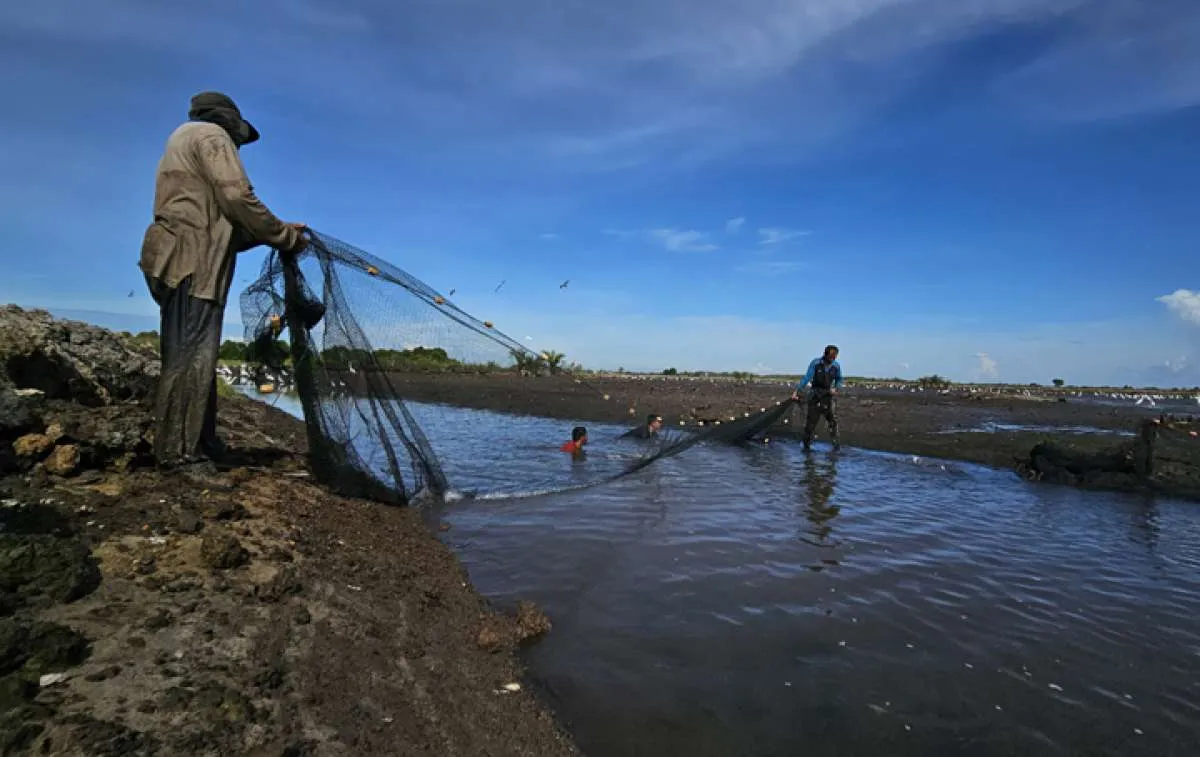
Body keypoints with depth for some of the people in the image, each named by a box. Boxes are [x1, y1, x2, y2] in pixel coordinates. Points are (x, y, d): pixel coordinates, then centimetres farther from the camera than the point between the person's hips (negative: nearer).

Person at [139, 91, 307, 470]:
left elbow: (214, 221, 20)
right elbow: (237, 199, -13)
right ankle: (178, 451, -7)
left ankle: (196, 444, 15)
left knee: (188, 356, 9)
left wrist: (272, 234, 13)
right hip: (193, 261, -10)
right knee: (192, 357, -10)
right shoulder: (211, 135, 2)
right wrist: (286, 236, -3)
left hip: (182, 259, 10)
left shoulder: (182, 141, 31)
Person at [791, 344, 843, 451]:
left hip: (829, 394, 1)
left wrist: (835, 388, -7)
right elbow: (807, 377, -12)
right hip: (816, 394, -1)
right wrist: (797, 391, -18)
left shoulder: (836, 366, -2)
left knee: (832, 419, -6)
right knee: (811, 419, 2)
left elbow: (839, 380, 13)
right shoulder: (815, 363, -9)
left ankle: (836, 442, 0)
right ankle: (807, 443, 13)